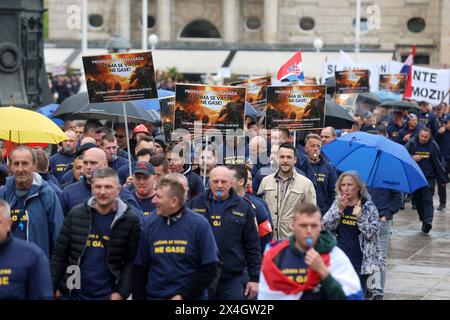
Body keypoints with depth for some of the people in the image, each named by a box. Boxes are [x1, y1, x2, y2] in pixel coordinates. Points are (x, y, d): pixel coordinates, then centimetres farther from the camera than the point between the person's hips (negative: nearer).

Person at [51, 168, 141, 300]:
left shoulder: (130, 220, -6)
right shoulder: (75, 213, -1)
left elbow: (131, 261, -5)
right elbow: (60, 254, 4)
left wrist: (122, 292, -11)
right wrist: (54, 286, 2)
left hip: (109, 295, -2)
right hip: (73, 293, 2)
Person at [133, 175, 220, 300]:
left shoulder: (199, 224, -9)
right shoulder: (150, 224, 0)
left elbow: (210, 269, -9)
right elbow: (140, 268, 5)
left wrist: (184, 295, -13)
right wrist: (138, 297, -1)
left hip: (190, 297, -3)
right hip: (154, 295, 3)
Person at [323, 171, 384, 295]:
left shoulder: (368, 207, -3)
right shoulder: (337, 203, 8)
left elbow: (372, 234, -8)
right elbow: (326, 226, -1)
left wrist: (360, 216, -21)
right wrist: (340, 210, -13)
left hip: (359, 262, -3)